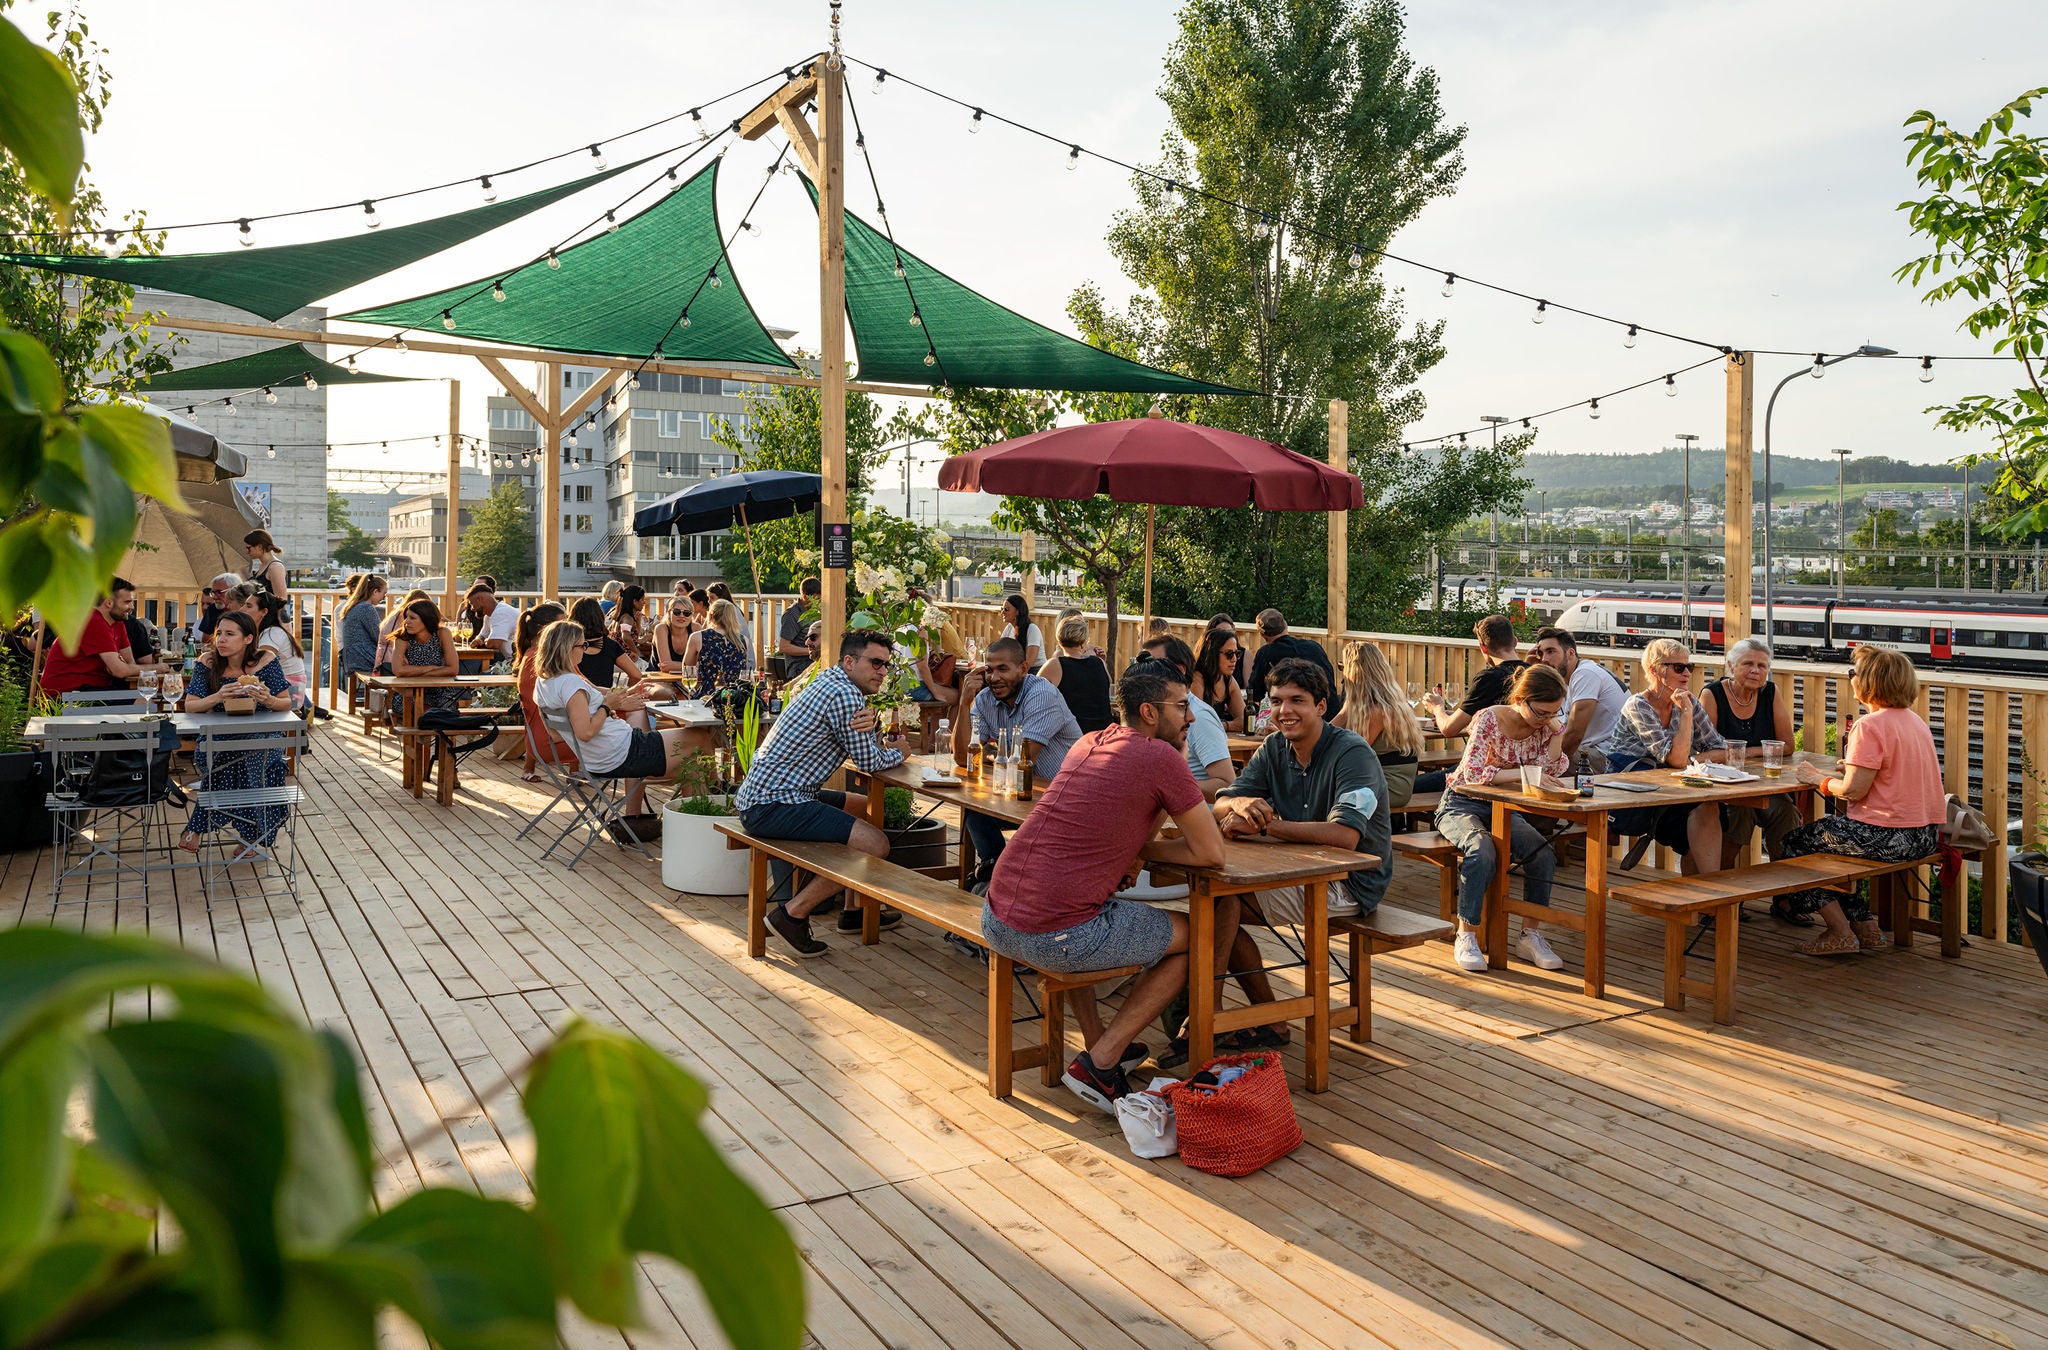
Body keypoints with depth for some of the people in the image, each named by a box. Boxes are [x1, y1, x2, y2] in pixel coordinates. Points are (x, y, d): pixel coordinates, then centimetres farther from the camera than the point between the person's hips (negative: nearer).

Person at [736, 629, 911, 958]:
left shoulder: (828, 682, 17)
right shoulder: (844, 696, -15)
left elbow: (859, 749, 16)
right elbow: (869, 763, -10)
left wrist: (868, 724, -7)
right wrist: (898, 751, 11)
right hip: (773, 804, -11)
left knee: (868, 808, 24)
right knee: (876, 845, -18)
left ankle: (856, 910, 28)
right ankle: (793, 914, -10)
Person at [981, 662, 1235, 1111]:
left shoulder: (1089, 743, 17)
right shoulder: (1163, 757, -5)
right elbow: (1212, 853, -2)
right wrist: (1142, 850, 10)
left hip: (995, 921, 8)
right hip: (1057, 938, -7)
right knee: (1192, 938, 13)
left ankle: (1098, 1041, 36)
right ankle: (1099, 1062, 7)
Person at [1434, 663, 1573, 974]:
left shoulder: (1543, 726, -2)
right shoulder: (1489, 719, -20)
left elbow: (1551, 774, -9)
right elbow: (1472, 773, -31)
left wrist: (1557, 731, -18)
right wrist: (1523, 773, -39)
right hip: (1462, 805, -5)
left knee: (1543, 853, -22)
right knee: (1482, 850, -35)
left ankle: (1531, 936, -8)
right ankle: (1466, 937, -24)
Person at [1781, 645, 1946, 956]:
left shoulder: (1870, 725, -17)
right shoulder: (1914, 720, 12)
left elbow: (1853, 791, -19)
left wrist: (1819, 778, -4)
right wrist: (1856, 767, 14)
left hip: (1889, 836, -10)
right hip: (1926, 834, 10)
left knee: (1797, 843, 7)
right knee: (1829, 836, 27)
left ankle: (1841, 933, 7)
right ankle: (1865, 928, 24)